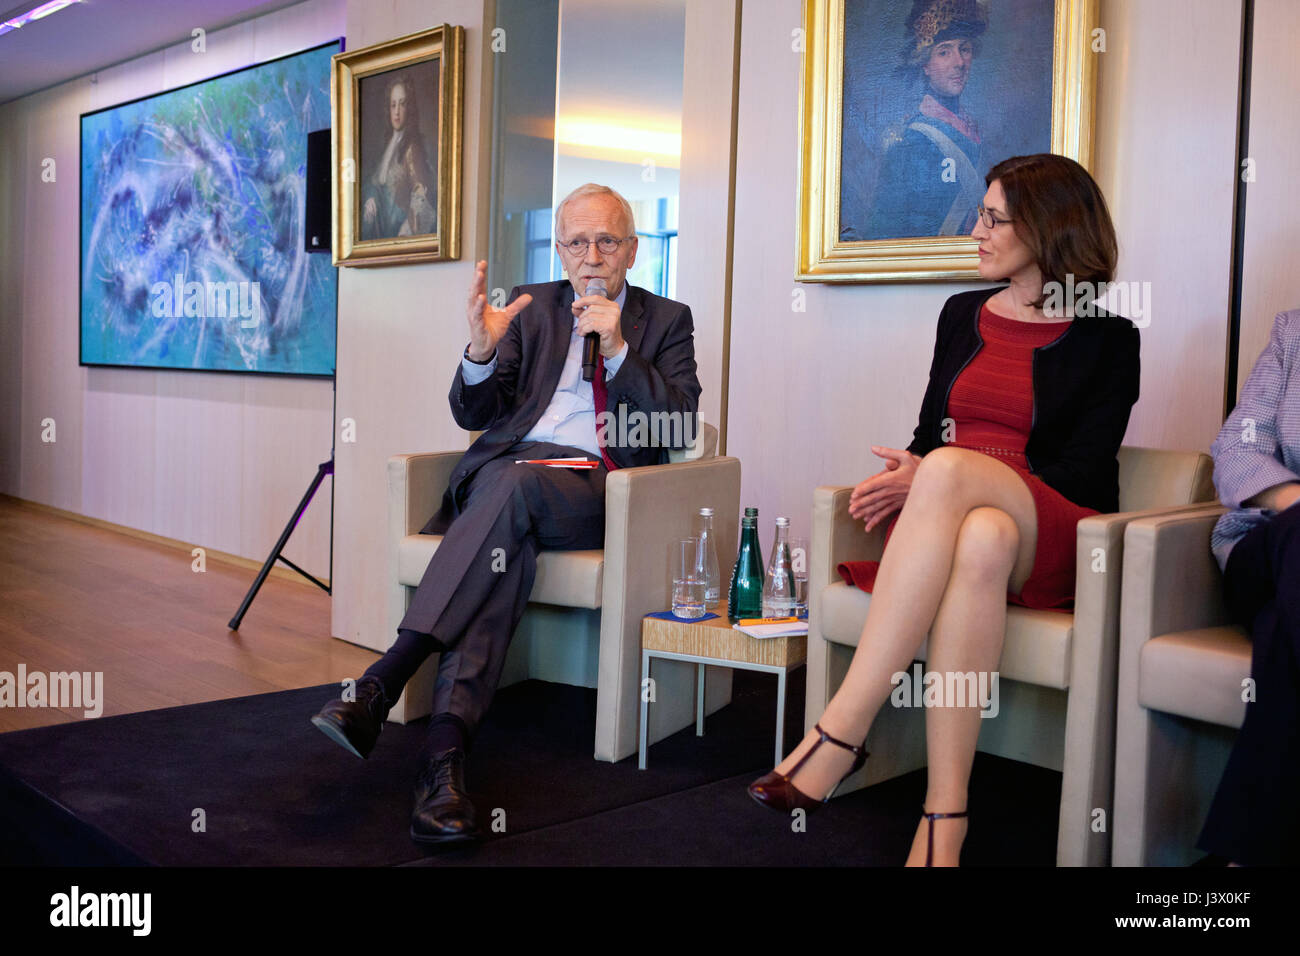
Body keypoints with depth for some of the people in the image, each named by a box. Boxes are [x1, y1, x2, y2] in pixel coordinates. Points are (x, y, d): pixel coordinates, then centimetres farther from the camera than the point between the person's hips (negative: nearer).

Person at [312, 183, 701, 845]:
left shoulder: (665, 321, 15)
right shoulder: (531, 306, 18)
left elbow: (680, 428, 2)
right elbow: (473, 415, 10)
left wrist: (619, 351, -10)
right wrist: (483, 350, -12)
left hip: (597, 491, -1)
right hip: (507, 470, 2)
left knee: (514, 483, -35)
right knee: (505, 547, -35)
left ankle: (383, 681, -41)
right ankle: (445, 752, -47)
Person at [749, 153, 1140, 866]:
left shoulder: (1106, 337, 5)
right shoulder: (963, 314, 20)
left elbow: (1082, 473, -4)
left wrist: (932, 476, -13)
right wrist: (902, 477, -4)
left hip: (1055, 538, -3)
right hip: (948, 515, 3)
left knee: (950, 468, -38)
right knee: (980, 540, -39)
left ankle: (839, 733, -42)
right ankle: (944, 818, -44)